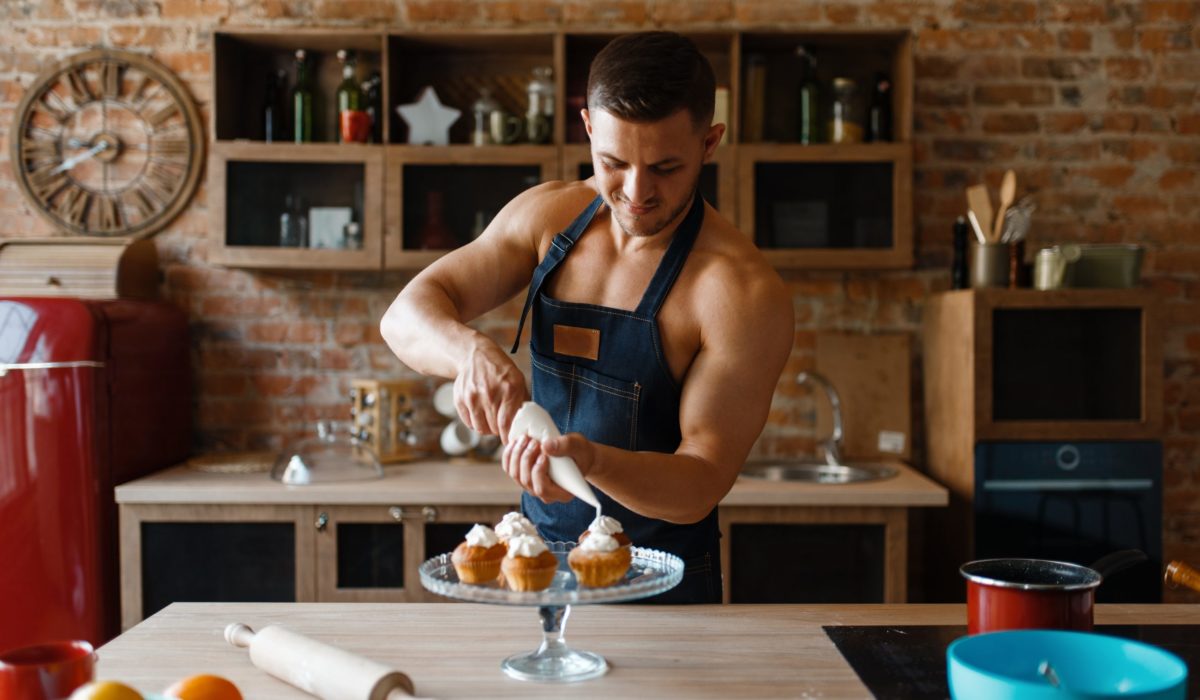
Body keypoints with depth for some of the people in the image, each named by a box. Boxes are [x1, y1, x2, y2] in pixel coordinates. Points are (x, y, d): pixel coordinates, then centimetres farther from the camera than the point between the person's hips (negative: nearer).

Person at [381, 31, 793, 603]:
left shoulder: (743, 292, -17)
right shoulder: (547, 215, -1)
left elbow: (701, 485, -18)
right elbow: (407, 316, -4)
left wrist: (590, 457, -37)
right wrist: (471, 351, -27)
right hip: (536, 555, 4)